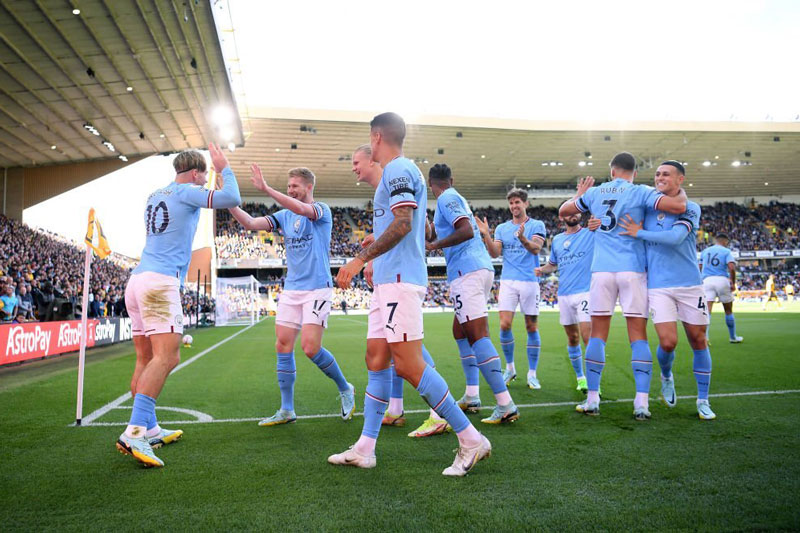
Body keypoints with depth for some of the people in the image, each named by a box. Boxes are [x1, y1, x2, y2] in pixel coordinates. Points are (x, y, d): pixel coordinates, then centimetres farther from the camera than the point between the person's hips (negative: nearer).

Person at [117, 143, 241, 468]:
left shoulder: (154, 196, 22)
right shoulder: (186, 191, -2)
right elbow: (232, 199, -11)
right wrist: (225, 168, 6)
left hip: (138, 280, 9)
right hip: (160, 282, -9)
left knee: (146, 359, 9)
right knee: (166, 356, -15)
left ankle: (150, 430, 14)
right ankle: (133, 434, -24)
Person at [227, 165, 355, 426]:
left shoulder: (321, 210, -4)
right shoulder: (284, 215, 13)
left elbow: (302, 209, -26)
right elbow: (251, 223, 4)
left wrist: (266, 189, -33)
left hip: (317, 289, -6)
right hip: (290, 290, 6)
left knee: (310, 347, -14)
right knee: (283, 347, 1)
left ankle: (345, 389, 11)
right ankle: (286, 411, 12)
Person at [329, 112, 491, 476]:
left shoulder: (398, 169, -7)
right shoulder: (397, 172, 23)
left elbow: (402, 225, -20)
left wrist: (360, 259, -19)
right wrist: (376, 265, 32)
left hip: (400, 281, -10)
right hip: (389, 282, 10)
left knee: (408, 365, -12)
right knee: (376, 361, 9)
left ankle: (471, 440, -2)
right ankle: (364, 449, 15)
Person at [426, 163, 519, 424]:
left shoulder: (446, 199, -4)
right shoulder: (456, 198, 23)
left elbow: (467, 231, -19)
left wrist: (435, 245, -11)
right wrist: (433, 235, 43)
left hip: (467, 272, -10)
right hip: (481, 268, 10)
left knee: (477, 335, -13)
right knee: (460, 330, 17)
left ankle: (506, 405, -16)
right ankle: (471, 397, 19)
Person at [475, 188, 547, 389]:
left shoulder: (537, 225, 3)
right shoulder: (502, 228, 12)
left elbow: (536, 248, -13)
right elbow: (495, 253, 2)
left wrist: (522, 238, -33)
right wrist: (486, 235, -13)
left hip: (530, 281, -2)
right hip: (508, 281, 2)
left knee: (532, 327, 2)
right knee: (504, 325, -7)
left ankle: (532, 374, 13)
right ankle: (510, 368, 12)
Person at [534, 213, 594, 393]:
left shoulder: (591, 234, 1)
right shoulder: (556, 240, 15)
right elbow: (552, 263, 26)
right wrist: (542, 269, 7)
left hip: (585, 292, -5)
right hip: (564, 295, 5)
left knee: (587, 336, -16)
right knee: (573, 338, 11)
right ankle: (580, 377, 26)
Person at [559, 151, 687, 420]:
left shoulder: (594, 192, 11)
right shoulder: (640, 192, 1)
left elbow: (563, 210, 25)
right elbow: (678, 207, -11)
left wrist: (580, 194, 42)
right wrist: (682, 191, 12)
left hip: (602, 270, 2)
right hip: (632, 270, -2)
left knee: (598, 334, 6)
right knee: (638, 335, 2)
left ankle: (592, 400, 8)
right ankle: (641, 403, -1)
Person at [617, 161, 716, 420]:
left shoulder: (691, 208, -1)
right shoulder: (647, 207, 10)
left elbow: (675, 237, -18)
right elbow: (623, 223, 20)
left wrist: (639, 233, -14)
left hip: (690, 284, -1)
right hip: (658, 286, 1)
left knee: (698, 340, 6)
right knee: (668, 342, -10)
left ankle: (703, 400, 22)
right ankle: (666, 377, 24)